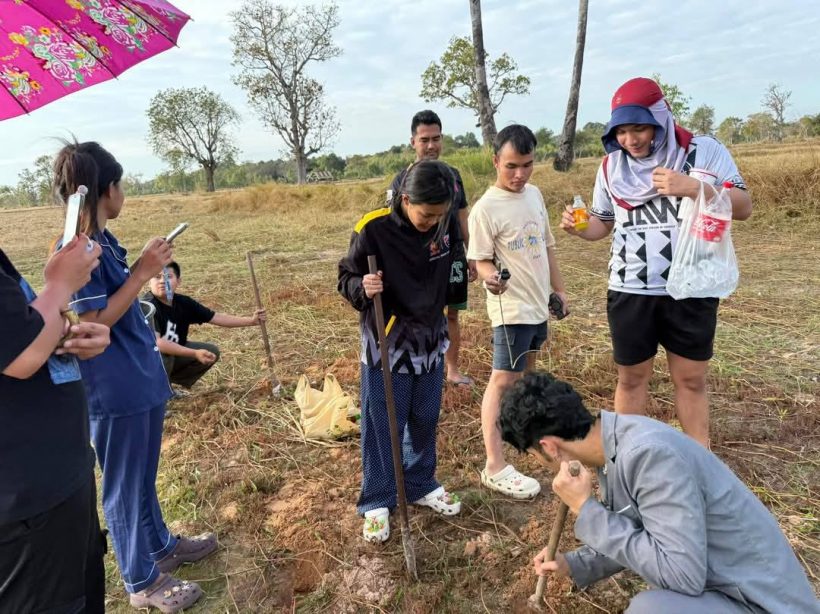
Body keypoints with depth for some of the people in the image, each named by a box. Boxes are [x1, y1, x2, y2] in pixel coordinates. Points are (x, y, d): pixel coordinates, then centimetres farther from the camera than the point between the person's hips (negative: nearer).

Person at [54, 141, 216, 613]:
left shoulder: (103, 239, 8)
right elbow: (93, 323, -22)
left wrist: (147, 268, 6)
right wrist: (141, 273, -23)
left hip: (141, 377, 9)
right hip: (115, 389, -9)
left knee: (144, 475, 24)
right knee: (125, 484, 8)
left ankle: (162, 545, 43)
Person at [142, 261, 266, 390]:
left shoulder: (183, 302, -8)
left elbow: (217, 318, -5)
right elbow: (155, 342, -37)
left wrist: (251, 320, -13)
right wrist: (195, 354, -43)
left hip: (173, 354, 7)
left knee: (211, 351, -1)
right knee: (160, 354, -36)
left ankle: (166, 382, 10)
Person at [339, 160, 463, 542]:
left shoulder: (446, 224, -5)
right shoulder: (373, 228, -19)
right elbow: (346, 278, -11)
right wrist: (362, 288, -30)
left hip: (430, 340, 5)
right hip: (386, 344, -4)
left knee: (425, 421, 18)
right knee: (382, 427, 6)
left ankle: (421, 485, 39)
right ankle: (377, 502, 24)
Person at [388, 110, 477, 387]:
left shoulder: (452, 174, 6)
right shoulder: (402, 180, -8)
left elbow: (462, 217, 12)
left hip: (453, 259, 4)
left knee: (452, 315, 13)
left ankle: (452, 368, 28)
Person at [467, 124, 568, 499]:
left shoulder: (534, 195, 7)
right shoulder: (486, 208, -16)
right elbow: (481, 260, -17)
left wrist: (558, 289, 18)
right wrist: (490, 277, -39)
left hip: (539, 304, 8)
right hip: (511, 308, -8)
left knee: (525, 374, 22)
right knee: (502, 381, -7)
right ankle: (494, 468, -3)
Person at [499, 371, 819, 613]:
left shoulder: (647, 453, -28)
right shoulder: (616, 442, -1)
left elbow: (681, 574, -27)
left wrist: (586, 511, -24)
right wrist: (574, 565, 15)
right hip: (734, 583, 9)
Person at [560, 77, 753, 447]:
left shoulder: (705, 152, -4)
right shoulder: (611, 166, 4)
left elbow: (743, 208, -6)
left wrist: (693, 188, -22)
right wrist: (578, 226, -11)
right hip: (630, 291, 2)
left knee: (691, 379, 11)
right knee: (631, 378, 12)